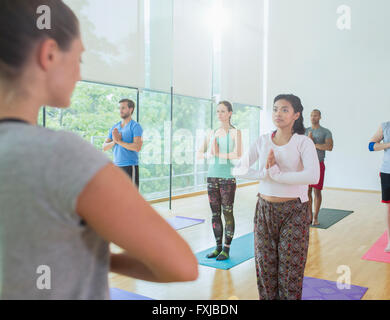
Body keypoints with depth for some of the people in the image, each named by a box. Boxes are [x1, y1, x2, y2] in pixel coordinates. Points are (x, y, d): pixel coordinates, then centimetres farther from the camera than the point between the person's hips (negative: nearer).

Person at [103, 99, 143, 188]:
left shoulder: (135, 126, -6)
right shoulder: (115, 127, 13)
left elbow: (137, 147, -19)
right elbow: (104, 147, 9)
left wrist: (119, 141, -16)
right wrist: (114, 141, -11)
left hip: (130, 167, -7)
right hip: (116, 166, 7)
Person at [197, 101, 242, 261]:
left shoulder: (235, 132, -1)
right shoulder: (212, 133, 13)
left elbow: (237, 154, -16)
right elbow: (200, 154, 9)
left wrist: (218, 154, -11)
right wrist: (209, 153, -10)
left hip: (227, 177, -5)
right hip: (212, 175, 5)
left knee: (227, 213, 0)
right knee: (215, 213, 9)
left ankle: (226, 249, 10)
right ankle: (218, 246, 20)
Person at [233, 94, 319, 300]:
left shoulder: (303, 142, -7)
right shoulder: (263, 141, 3)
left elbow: (313, 176, -24)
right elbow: (238, 170, -4)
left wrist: (277, 174, -20)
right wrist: (264, 173, -18)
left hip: (293, 211, -3)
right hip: (264, 209, 3)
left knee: (290, 268, 6)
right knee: (265, 265, 12)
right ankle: (266, 297, 30)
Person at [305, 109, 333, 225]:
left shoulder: (326, 132, 0)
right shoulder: (305, 131, 9)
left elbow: (329, 147, -14)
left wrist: (314, 144, -12)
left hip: (318, 164, -2)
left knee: (317, 191, 0)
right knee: (307, 191, 4)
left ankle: (316, 217, 9)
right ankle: (309, 215, 16)